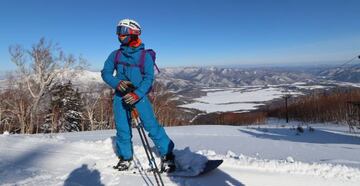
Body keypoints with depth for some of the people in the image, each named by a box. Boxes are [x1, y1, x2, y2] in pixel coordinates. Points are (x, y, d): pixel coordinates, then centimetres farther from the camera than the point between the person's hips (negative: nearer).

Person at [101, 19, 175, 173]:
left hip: (139, 95, -4)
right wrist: (117, 83, -14)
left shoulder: (145, 56, -4)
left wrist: (137, 94, -23)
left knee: (151, 125, -10)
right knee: (122, 128, 8)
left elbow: (149, 78, -10)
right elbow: (105, 73, 6)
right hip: (120, 95, 4)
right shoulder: (115, 54, 7)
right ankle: (125, 157, 27)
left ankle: (167, 155, 3)